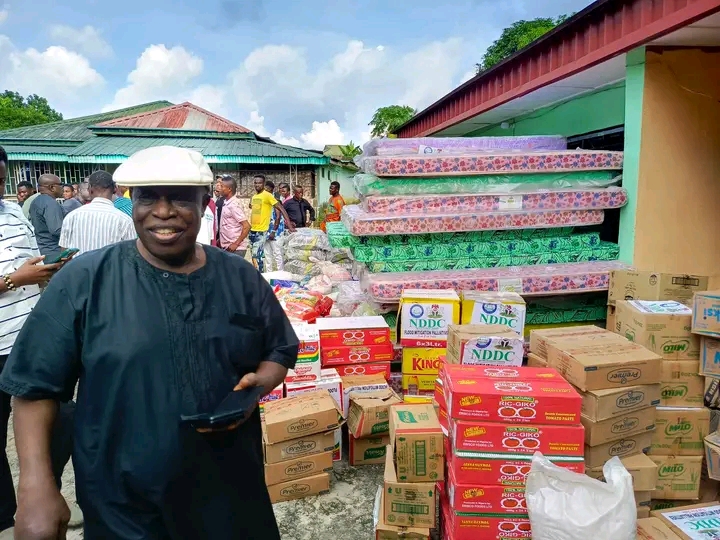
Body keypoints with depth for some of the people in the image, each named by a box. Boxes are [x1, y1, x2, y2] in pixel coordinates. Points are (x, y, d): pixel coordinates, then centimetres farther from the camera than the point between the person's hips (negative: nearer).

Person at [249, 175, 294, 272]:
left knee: (256, 256, -12)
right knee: (255, 256, 11)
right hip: (252, 231, 8)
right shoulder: (254, 197, 13)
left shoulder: (267, 195, -10)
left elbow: (281, 210, -15)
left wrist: (289, 225, -23)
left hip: (261, 231, -8)